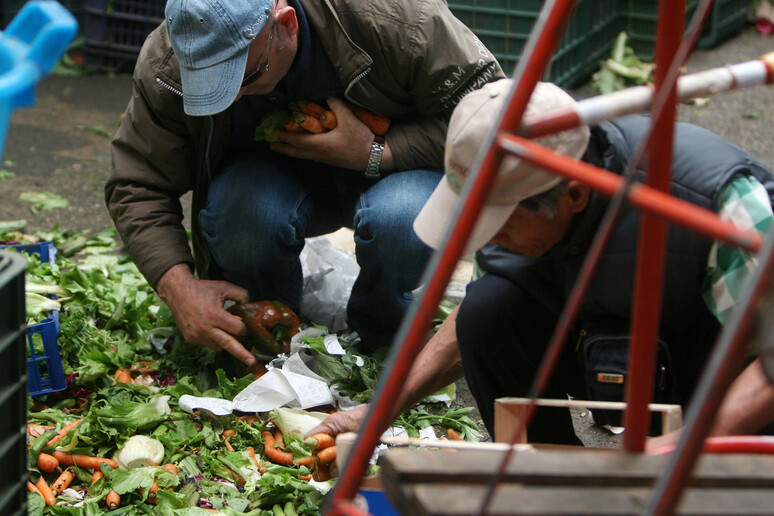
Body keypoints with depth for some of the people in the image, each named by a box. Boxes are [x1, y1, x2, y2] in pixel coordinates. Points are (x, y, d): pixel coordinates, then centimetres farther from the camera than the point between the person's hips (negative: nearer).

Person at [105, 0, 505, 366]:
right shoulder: (164, 65, -24)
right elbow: (138, 188, -15)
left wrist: (376, 154, -30)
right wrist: (179, 286, -29)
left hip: (388, 163, -1)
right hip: (270, 180, 2)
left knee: (400, 221, -37)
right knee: (242, 214, -34)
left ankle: (380, 331, 0)